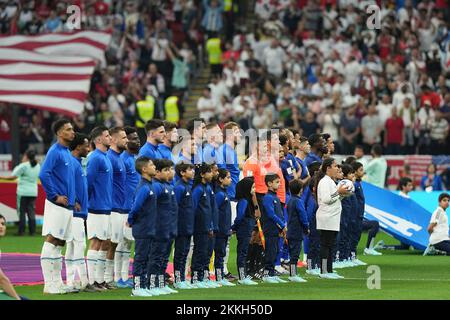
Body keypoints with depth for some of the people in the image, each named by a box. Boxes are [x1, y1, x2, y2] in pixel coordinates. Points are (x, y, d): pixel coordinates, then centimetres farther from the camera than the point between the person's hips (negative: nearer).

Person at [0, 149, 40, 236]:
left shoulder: (23, 166, -11)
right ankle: (32, 231, 3)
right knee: (31, 212, 6)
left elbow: (13, 177, -12)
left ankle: (21, 231, -2)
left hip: (23, 192, -5)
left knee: (22, 212, 0)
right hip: (33, 192, 5)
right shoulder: (37, 166, 6)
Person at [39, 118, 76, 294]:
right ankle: (50, 285, -8)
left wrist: (73, 200, 14)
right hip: (57, 206, -9)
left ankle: (57, 283, 15)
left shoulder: (67, 153, 17)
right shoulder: (55, 151, -10)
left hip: (67, 207, 9)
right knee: (51, 242, -8)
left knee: (59, 244, 11)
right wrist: (55, 196, -17)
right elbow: (44, 174, -21)